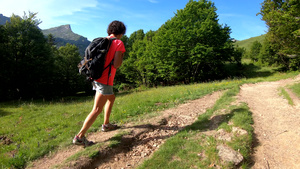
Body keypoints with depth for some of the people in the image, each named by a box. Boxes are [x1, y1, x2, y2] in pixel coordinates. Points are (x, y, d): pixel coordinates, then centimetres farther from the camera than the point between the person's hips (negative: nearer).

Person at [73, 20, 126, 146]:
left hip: (96, 76, 9)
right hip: (105, 80, -9)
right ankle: (79, 137, 1)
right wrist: (121, 57, 2)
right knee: (97, 109, -3)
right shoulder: (119, 43, -8)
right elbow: (116, 65, -16)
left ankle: (106, 124, 36)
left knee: (111, 98, 27)